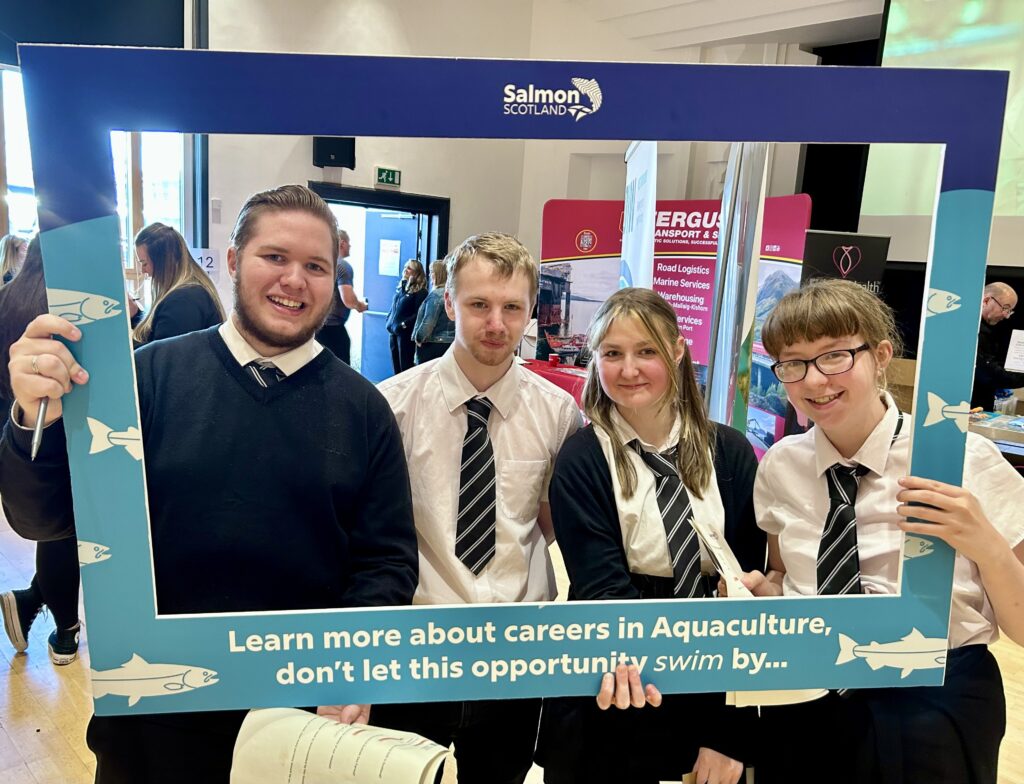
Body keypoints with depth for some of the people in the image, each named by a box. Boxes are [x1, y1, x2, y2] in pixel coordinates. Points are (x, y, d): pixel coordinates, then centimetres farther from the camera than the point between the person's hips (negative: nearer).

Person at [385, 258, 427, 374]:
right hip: (393, 331, 7)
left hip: (406, 333, -7)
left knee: (405, 365, -1)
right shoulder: (400, 287, 11)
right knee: (395, 365, 13)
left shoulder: (420, 291, -10)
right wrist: (388, 322, 8)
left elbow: (418, 314, -16)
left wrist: (404, 324, -19)